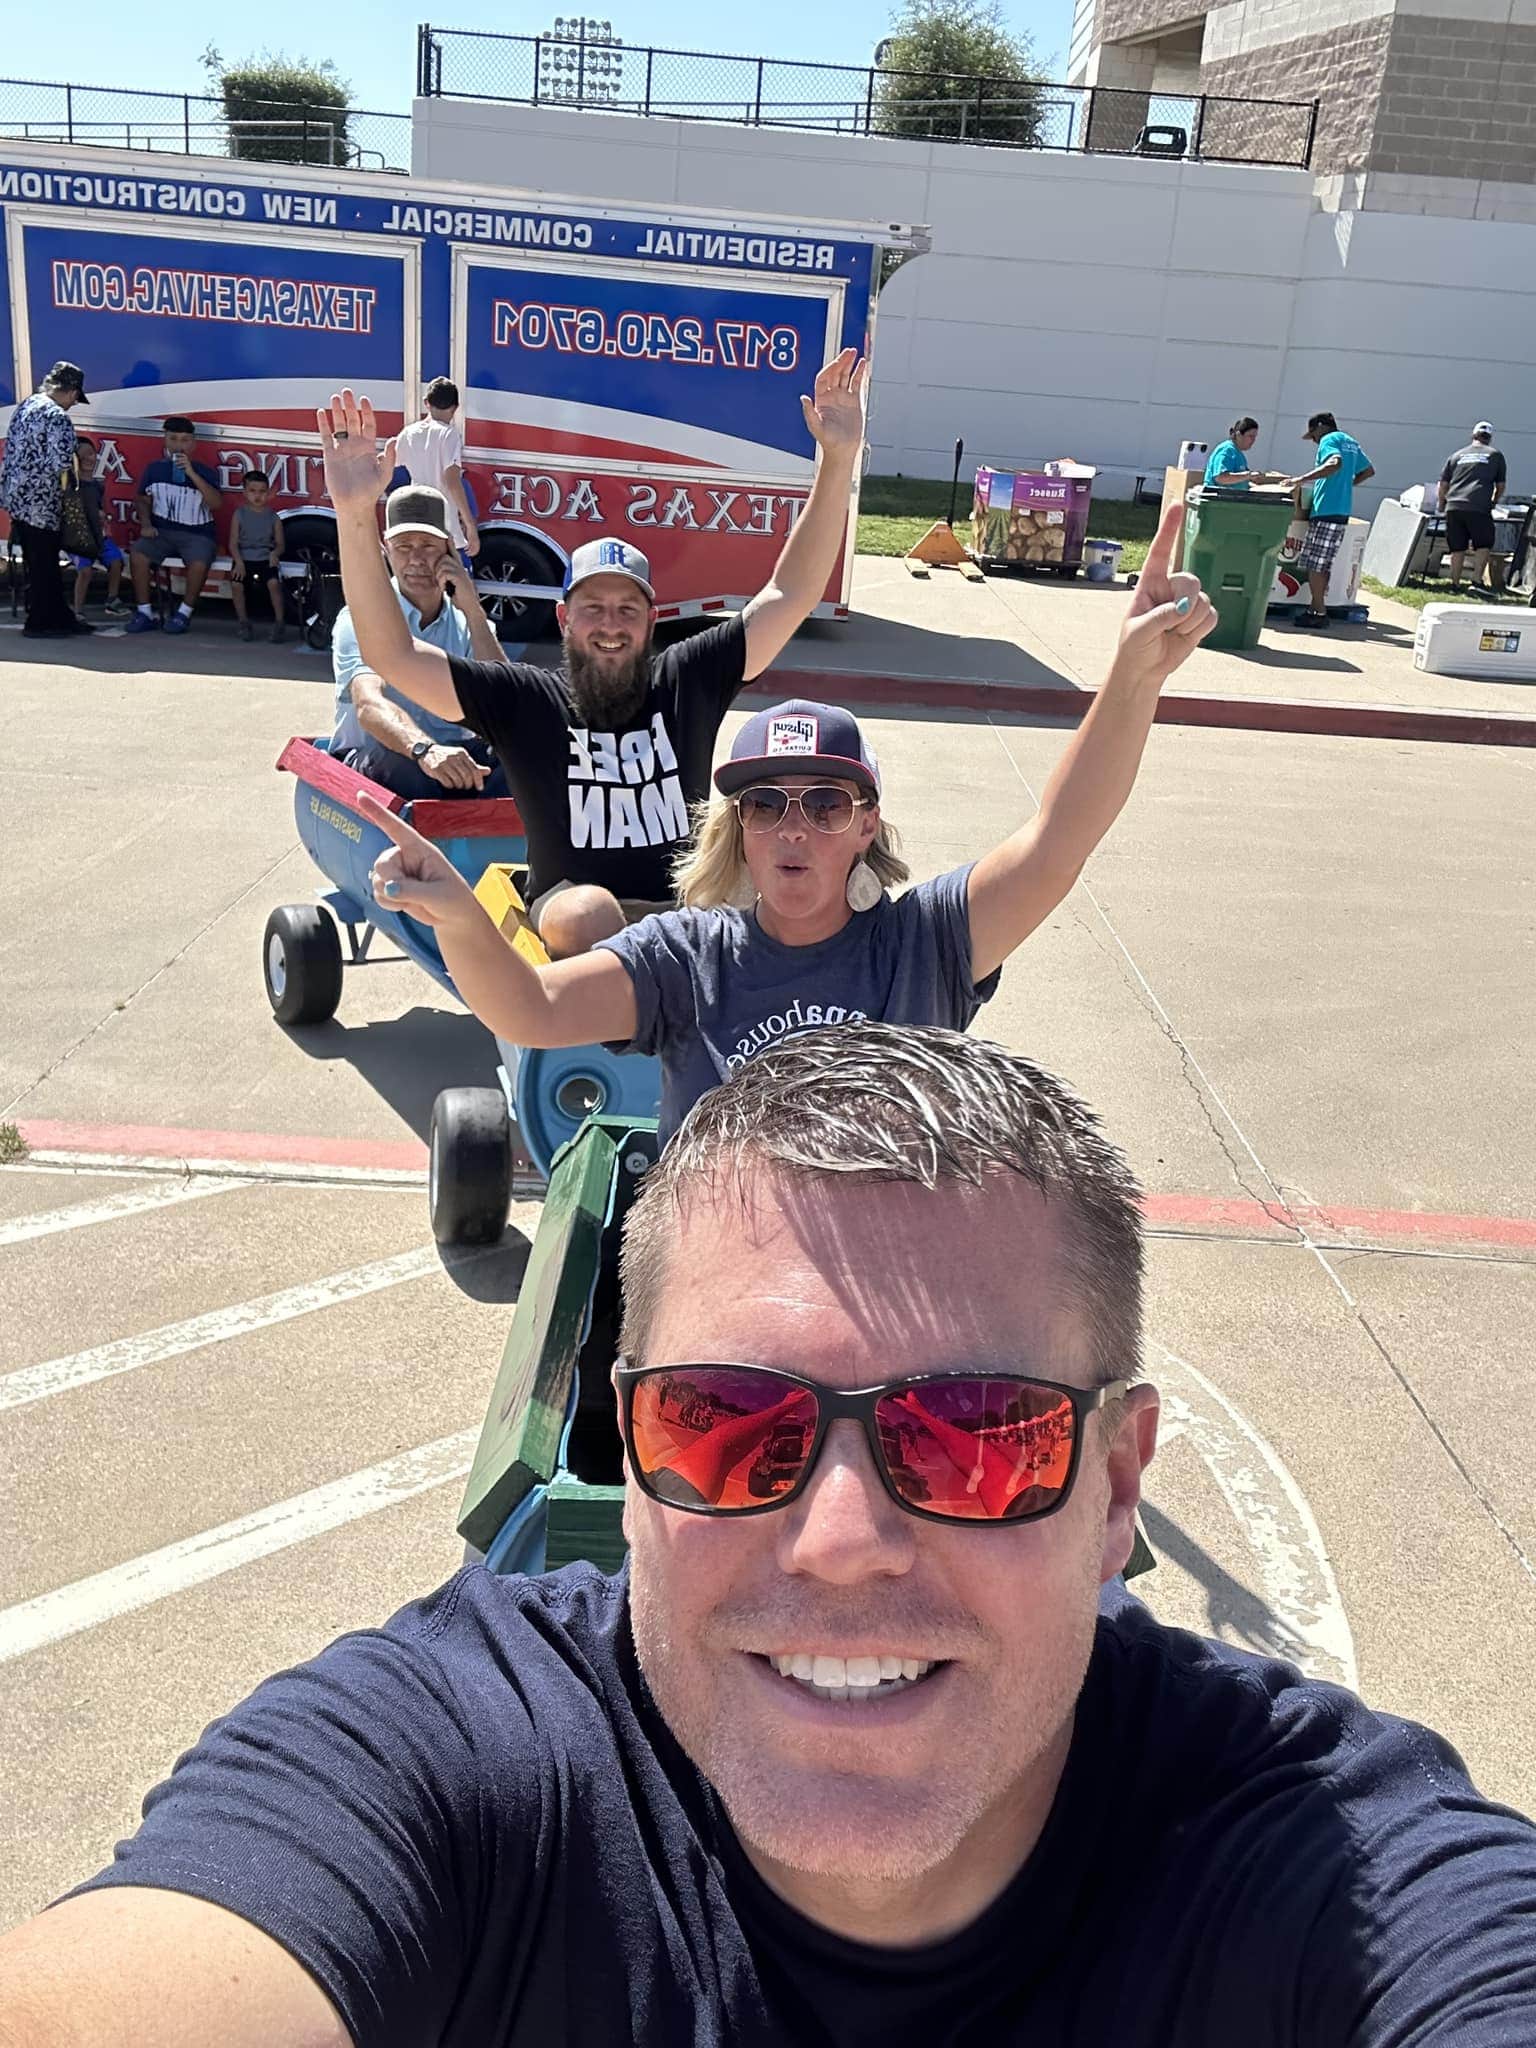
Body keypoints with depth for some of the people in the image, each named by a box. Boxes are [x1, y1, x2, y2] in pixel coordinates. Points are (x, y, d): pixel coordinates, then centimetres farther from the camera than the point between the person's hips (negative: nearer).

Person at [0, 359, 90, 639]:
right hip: (38, 501, -9)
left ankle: (61, 617, 22)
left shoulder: (25, 405, 11)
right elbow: (61, 464, -23)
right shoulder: (58, 418, -16)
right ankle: (39, 623, 8)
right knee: (43, 565, 2)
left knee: (45, 563, 15)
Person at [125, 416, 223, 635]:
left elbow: (216, 503, -16)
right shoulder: (156, 468, 9)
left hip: (196, 534, -2)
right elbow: (143, 500, 18)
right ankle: (145, 612, -14)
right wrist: (146, 524, -1)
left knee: (199, 563, -34)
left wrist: (192, 474, -22)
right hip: (162, 531, 2)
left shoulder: (203, 471, 1)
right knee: (137, 554, -25)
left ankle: (184, 613, -13)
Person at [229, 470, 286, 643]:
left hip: (266, 559, 0)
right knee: (236, 584, -26)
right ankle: (243, 622, -8)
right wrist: (239, 561, -14)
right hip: (244, 558, 0)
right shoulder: (239, 514, 6)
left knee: (274, 582, -29)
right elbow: (233, 543, 2)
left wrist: (275, 553, -15)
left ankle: (279, 622, -16)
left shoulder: (272, 516, 7)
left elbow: (280, 543, 9)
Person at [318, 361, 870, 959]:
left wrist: (838, 459, -7)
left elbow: (789, 595, 2)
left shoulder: (686, 680, 5)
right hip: (573, 926, -2)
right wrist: (355, 517, -22)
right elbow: (391, 654, -9)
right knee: (589, 912, -38)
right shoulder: (524, 700, 0)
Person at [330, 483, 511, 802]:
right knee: (401, 762, -40)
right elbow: (369, 705, -25)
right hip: (369, 764, -3)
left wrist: (472, 610, -11)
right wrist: (424, 749, -47)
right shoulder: (360, 619, -3)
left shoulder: (467, 623, 10)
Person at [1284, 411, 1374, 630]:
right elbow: (1368, 471, 28)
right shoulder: (1351, 442, 21)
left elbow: (1335, 463, -25)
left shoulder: (1329, 440, -5)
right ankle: (1317, 608, 15)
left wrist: (1302, 479, -26)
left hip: (1326, 510, -9)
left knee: (1314, 564, -7)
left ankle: (1318, 612, -9)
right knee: (1322, 564, 12)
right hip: (1342, 510, 9)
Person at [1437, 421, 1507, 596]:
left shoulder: (1457, 455, 18)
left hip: (1453, 507, 3)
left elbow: (1442, 486, 17)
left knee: (1457, 549, 10)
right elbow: (1500, 486, 17)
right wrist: (1493, 502, 34)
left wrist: (1441, 504, 33)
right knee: (1483, 546, 8)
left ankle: (1455, 585, 12)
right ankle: (1477, 581, -2)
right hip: (1478, 508, -3)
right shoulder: (1495, 455, 11)